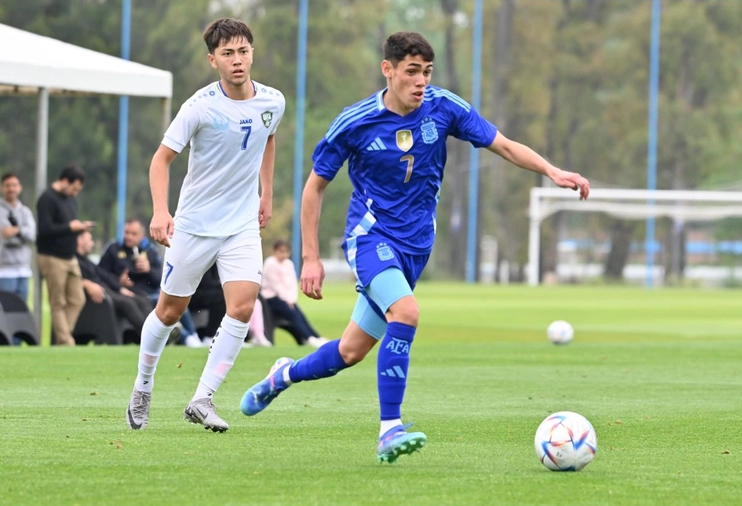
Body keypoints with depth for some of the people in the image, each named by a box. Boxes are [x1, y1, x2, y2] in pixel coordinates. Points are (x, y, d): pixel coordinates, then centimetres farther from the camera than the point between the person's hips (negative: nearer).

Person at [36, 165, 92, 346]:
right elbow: (45, 229, -21)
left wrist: (81, 227, -1)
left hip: (70, 257, 8)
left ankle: (63, 336, 8)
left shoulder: (71, 199, 15)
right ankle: (65, 342, -2)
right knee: (58, 304, -3)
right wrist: (70, 227, -18)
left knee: (77, 300, 3)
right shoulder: (48, 199, -13)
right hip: (53, 258, -8)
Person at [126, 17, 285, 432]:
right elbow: (162, 158, -12)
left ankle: (203, 400, -9)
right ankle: (143, 388, 32)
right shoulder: (201, 106, -16)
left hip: (243, 224, 3)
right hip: (194, 224, -3)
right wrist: (160, 211, -26)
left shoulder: (273, 102, -3)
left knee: (243, 306, -16)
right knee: (171, 310, 8)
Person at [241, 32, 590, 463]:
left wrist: (553, 172, -19)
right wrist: (311, 259, -4)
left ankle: (284, 376, 40)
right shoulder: (354, 123, -11)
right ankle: (390, 430, -27)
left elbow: (504, 145, -2)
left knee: (353, 351, 10)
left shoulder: (443, 108, -6)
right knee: (406, 312, -31)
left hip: (415, 245, 4)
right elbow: (315, 186, -1)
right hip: (370, 234, -4)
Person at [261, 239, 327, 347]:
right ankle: (309, 338, -31)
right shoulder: (270, 264, -8)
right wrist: (287, 300, -14)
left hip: (287, 298, 7)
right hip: (272, 298, -7)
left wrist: (292, 299, -5)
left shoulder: (289, 264, 14)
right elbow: (276, 285, -12)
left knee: (300, 315, -9)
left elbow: (293, 283, 10)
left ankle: (317, 338, -13)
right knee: (293, 314, -23)